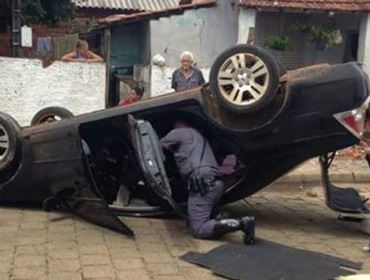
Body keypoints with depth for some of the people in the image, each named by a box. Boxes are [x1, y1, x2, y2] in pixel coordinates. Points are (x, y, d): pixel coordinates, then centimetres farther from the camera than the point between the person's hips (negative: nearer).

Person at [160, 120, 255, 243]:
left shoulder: (179, 132, 10)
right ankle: (220, 218, -2)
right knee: (192, 221, 23)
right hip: (215, 182, 9)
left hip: (203, 183, -9)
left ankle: (241, 224, -26)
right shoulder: (197, 134, 34)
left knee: (199, 230, -11)